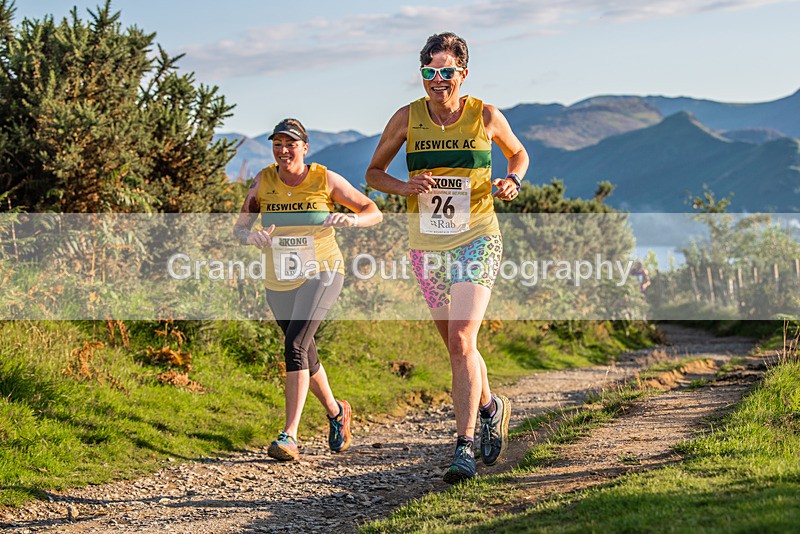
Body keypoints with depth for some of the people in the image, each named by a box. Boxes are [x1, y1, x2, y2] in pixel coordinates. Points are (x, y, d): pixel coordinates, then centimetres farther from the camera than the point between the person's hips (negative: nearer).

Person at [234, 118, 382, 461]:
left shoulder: (325, 179, -8)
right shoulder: (264, 181, -2)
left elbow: (374, 213, -3)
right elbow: (239, 228, 0)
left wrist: (352, 219, -25)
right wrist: (252, 237, -23)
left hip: (322, 274, -4)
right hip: (279, 282, 4)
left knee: (295, 346, -23)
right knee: (306, 358, 16)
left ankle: (289, 436, -26)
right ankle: (335, 411, 43)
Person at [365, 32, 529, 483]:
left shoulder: (486, 117, -4)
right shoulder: (407, 119, -2)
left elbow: (518, 153, 15)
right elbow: (374, 173, 8)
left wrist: (514, 181, -7)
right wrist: (405, 187, -12)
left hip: (477, 240, -3)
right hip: (427, 246, 3)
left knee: (462, 340, -17)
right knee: (456, 345, 14)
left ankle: (465, 447, -14)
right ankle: (491, 407, 42)